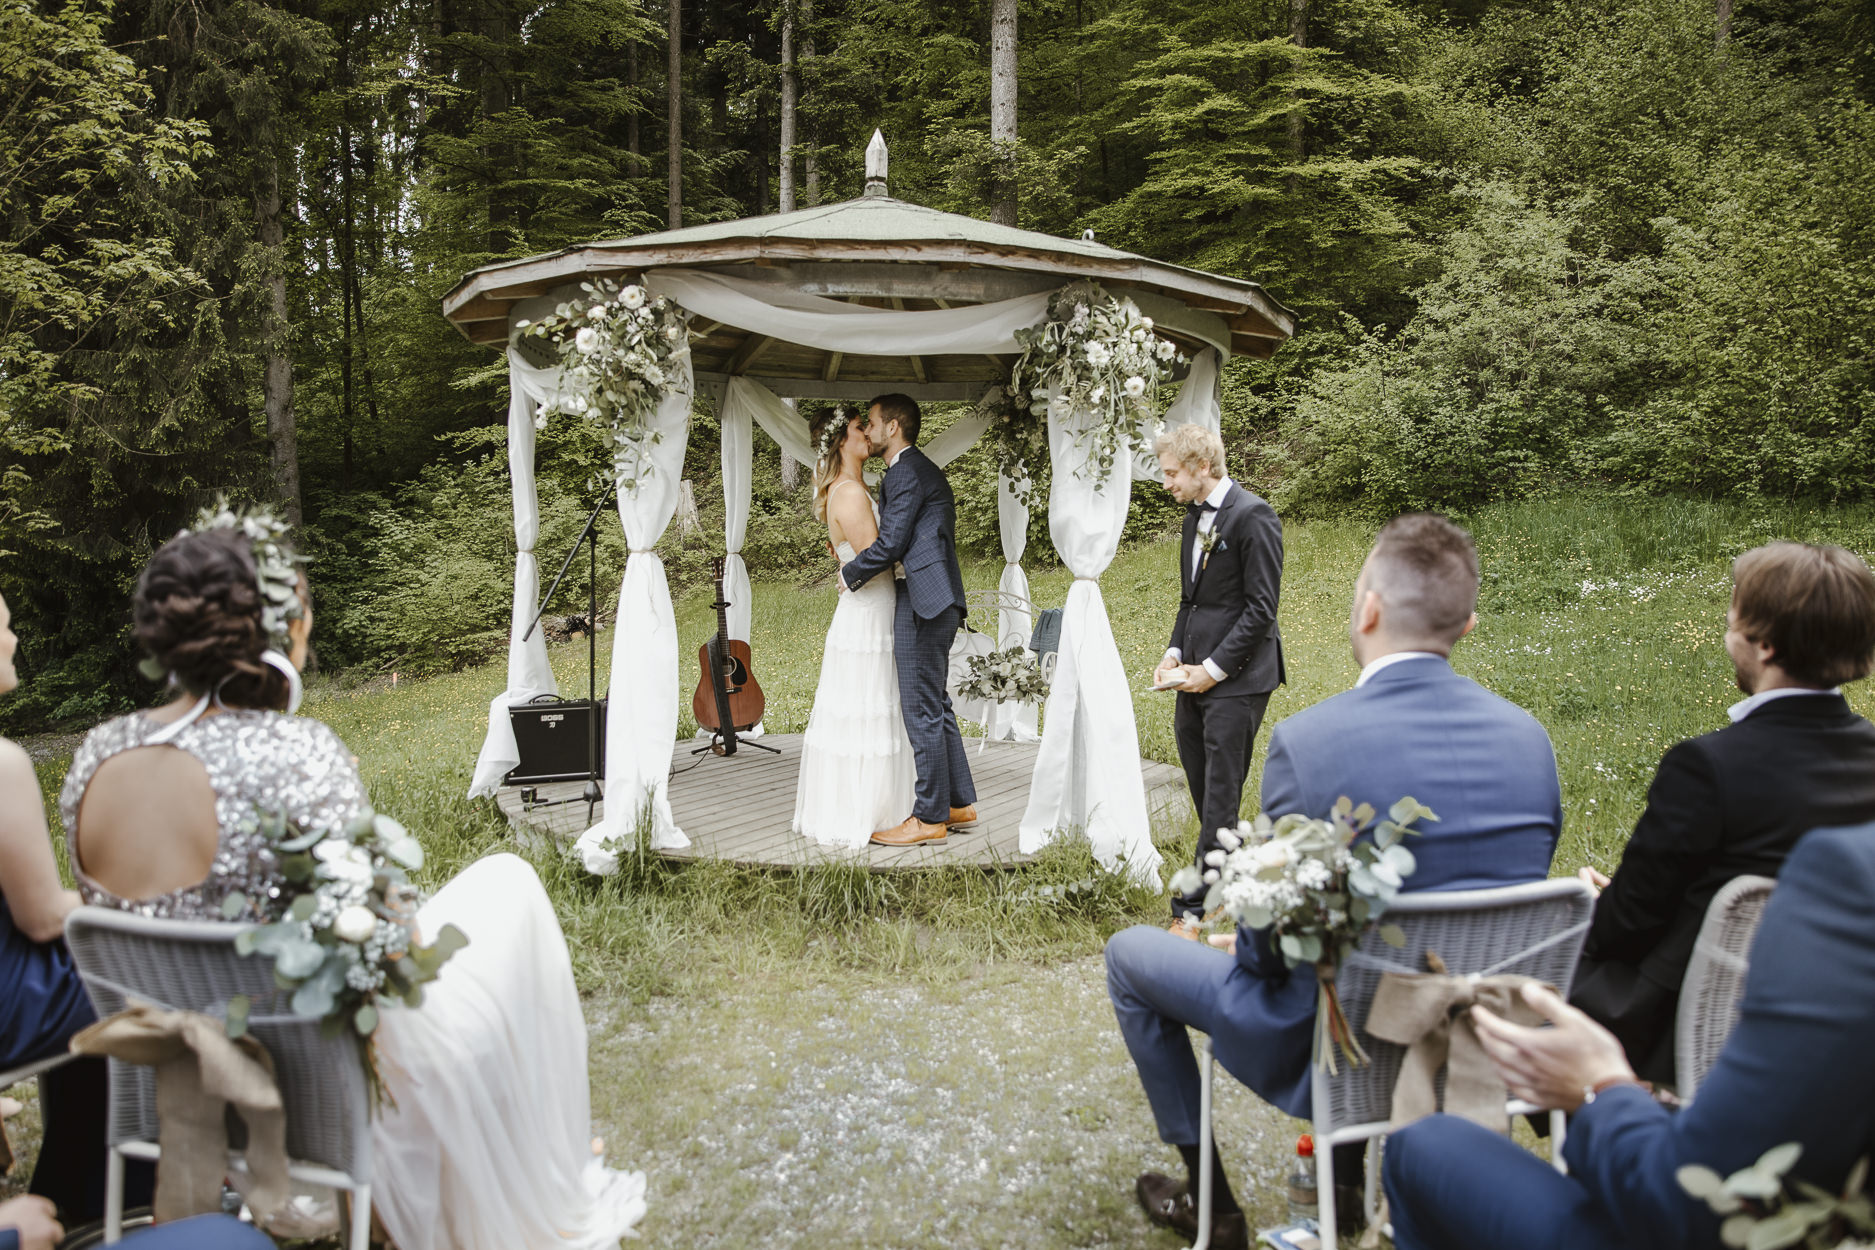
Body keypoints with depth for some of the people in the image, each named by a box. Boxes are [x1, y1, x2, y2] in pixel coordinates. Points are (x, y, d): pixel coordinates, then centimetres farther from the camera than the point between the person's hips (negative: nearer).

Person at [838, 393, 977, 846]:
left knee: (922, 711, -6)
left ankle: (930, 818, 0)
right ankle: (960, 802, 24)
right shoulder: (924, 469, 21)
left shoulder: (906, 472, -11)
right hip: (938, 602, 11)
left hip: (923, 603, -11)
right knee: (936, 706, 17)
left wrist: (849, 574, -1)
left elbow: (890, 544, -16)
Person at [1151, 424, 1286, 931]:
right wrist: (1175, 654, 8)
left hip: (1236, 679, -9)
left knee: (1220, 798, -4)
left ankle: (1192, 909, 0)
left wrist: (1214, 669, -14)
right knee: (1204, 794, 11)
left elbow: (1261, 608, -14)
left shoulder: (1253, 517, -12)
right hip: (1198, 678, 9)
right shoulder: (1194, 517, 15)